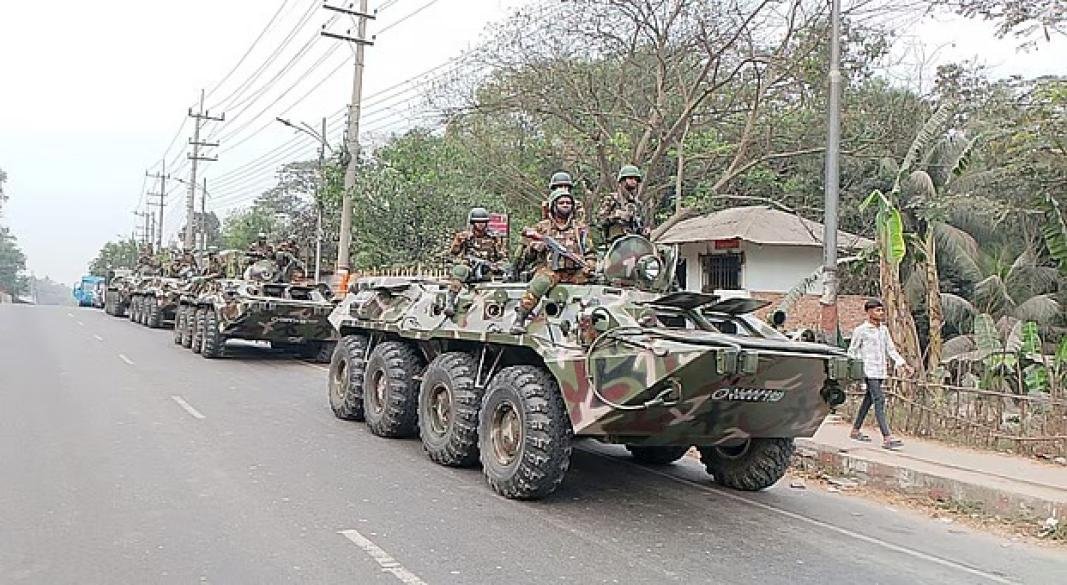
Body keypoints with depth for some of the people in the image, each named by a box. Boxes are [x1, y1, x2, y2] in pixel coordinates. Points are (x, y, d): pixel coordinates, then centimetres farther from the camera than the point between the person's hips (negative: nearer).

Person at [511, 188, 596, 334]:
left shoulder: (581, 228, 19)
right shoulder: (542, 227, 14)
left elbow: (591, 253, 20)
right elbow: (527, 255, 14)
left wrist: (589, 267, -1)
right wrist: (534, 248, -9)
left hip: (575, 272, 3)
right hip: (549, 270, -3)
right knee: (540, 282, -35)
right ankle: (519, 318, -33)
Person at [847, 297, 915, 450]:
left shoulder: (884, 329, 14)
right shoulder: (861, 330, -6)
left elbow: (891, 350, 18)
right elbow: (852, 352, -2)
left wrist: (904, 365, 10)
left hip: (880, 371, 8)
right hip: (869, 371, -7)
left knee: (869, 400, 14)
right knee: (879, 401, -15)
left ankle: (856, 430, 27)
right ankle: (887, 438, -21)